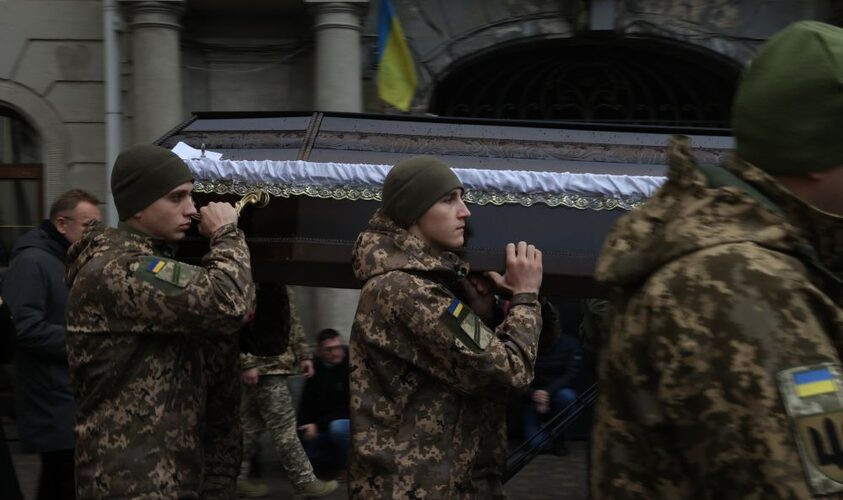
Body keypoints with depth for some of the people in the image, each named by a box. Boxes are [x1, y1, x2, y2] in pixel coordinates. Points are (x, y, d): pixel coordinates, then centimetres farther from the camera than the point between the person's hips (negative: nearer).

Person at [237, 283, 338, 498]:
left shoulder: (280, 285, 14)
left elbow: (292, 321, 20)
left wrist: (303, 354, 14)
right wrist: (246, 363, -23)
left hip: (275, 361, 9)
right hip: (261, 364, -9)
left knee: (252, 424, 14)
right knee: (284, 427, -2)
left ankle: (238, 477, 23)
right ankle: (304, 480, 6)